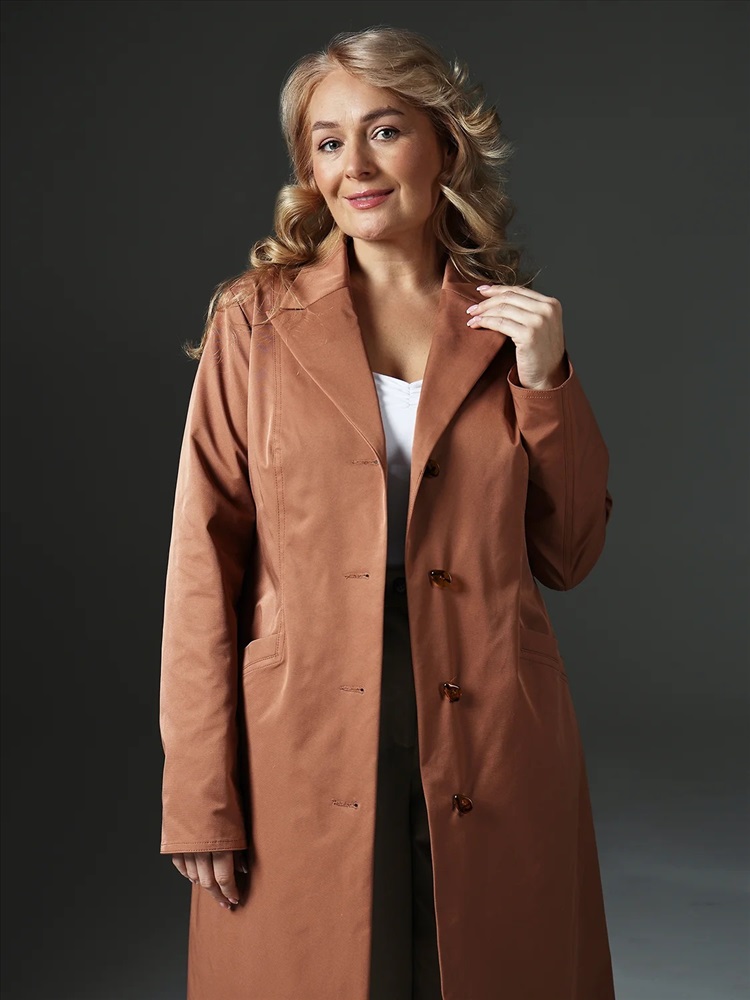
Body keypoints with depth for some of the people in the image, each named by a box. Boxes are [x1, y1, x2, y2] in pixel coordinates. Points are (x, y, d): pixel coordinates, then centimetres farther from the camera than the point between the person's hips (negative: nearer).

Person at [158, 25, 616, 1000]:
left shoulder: (512, 324, 6)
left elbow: (567, 554, 7)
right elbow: (205, 561, -4)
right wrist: (201, 799, -8)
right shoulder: (257, 318, 0)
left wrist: (546, 381, -5)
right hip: (306, 751, -1)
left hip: (491, 751, 2)